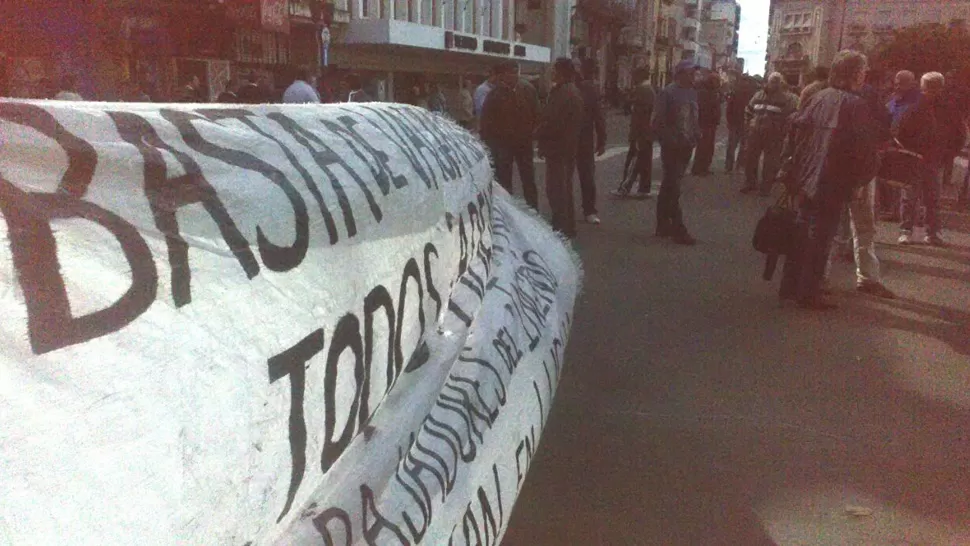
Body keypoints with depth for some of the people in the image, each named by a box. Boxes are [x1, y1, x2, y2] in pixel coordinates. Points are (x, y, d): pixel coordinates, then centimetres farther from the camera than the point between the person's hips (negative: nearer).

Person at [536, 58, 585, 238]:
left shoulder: (561, 93, -18)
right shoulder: (574, 91, 15)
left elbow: (551, 122, -22)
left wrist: (539, 136, -6)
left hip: (557, 147, -11)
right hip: (569, 146, 11)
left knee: (555, 189, -7)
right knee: (565, 187, 17)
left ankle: (562, 227, -5)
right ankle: (568, 226, 26)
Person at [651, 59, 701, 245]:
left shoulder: (692, 92, 10)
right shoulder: (668, 93, -11)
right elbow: (658, 123, -13)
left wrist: (696, 136, 3)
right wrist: (669, 141, -16)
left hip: (686, 147, 7)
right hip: (672, 147, -7)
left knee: (669, 186, 14)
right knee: (673, 188, -5)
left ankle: (663, 226, 22)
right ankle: (678, 229, -1)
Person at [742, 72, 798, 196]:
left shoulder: (788, 98, -4)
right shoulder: (758, 95, 10)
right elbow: (749, 110, 20)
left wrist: (783, 130, -11)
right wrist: (749, 123, 11)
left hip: (774, 136, -4)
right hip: (755, 133, 4)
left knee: (770, 163, 1)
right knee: (750, 159, 9)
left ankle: (766, 187, 12)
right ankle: (750, 183, 25)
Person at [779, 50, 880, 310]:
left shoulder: (820, 97, 4)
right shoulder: (856, 105, -12)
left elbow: (797, 128, 6)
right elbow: (865, 147, -15)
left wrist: (798, 167, 14)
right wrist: (862, 178, -1)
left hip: (807, 179, 6)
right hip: (833, 184, -6)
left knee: (802, 232, 14)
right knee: (820, 238, 2)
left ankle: (790, 286, 21)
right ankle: (809, 293, 8)